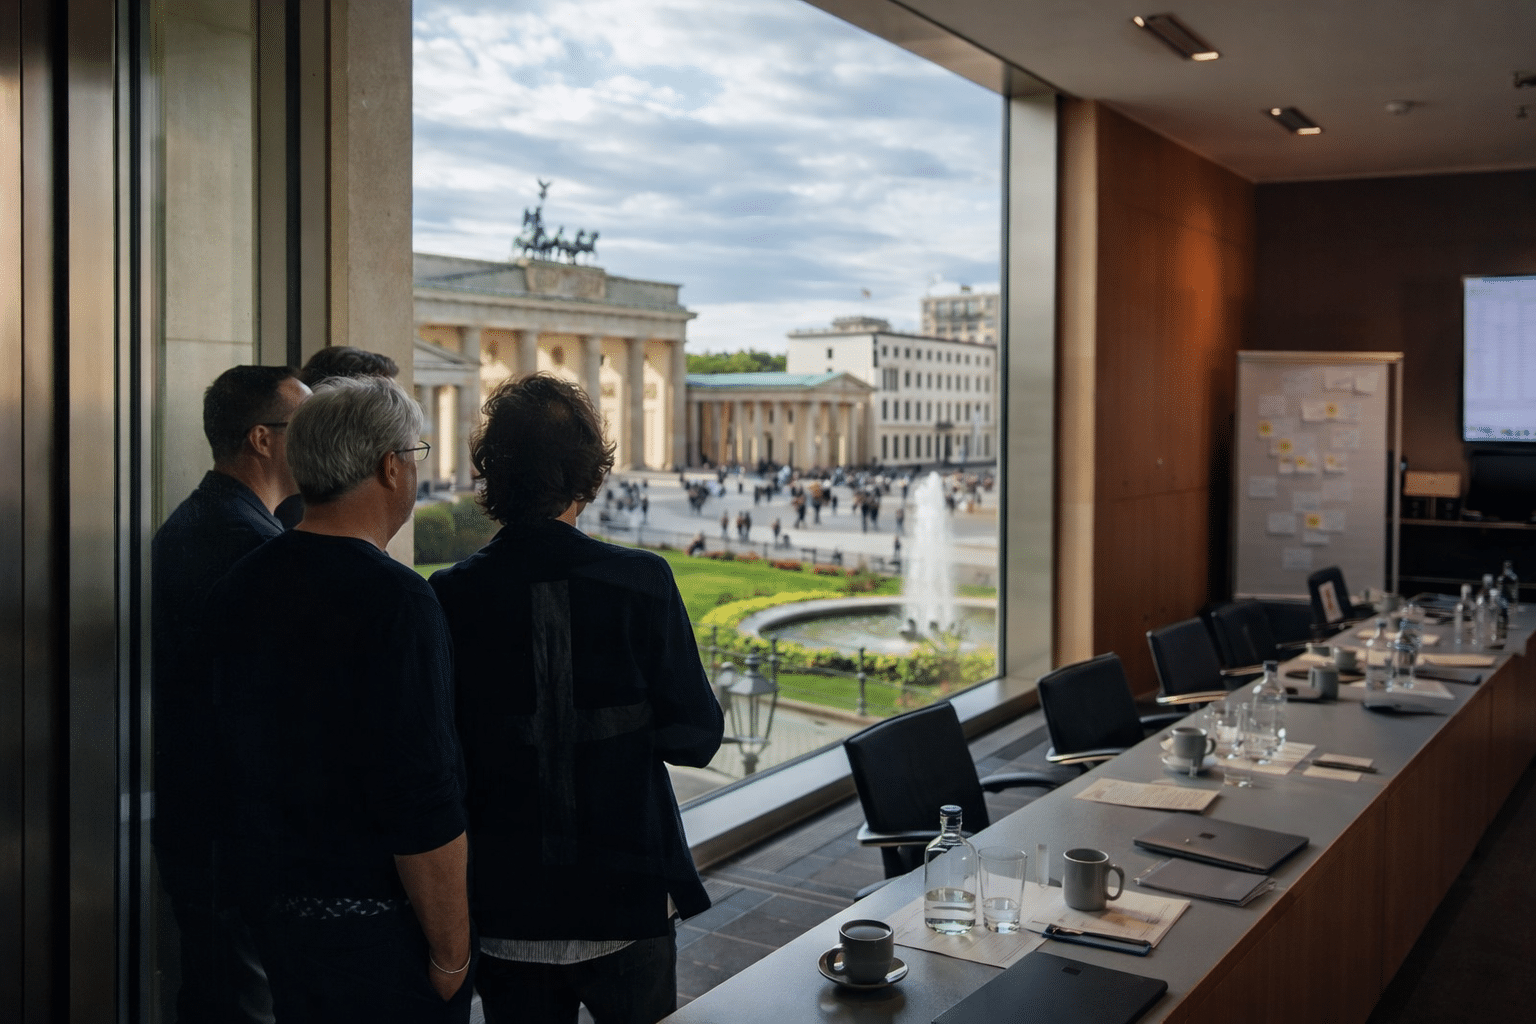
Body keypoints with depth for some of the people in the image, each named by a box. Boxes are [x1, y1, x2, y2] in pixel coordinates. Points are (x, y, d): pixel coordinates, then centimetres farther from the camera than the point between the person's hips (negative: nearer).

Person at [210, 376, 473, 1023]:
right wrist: (451, 954, -14)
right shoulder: (395, 599, -22)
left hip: (269, 901, 8)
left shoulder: (237, 586, 2)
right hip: (375, 933, -7)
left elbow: (235, 757, 12)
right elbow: (423, 807, -23)